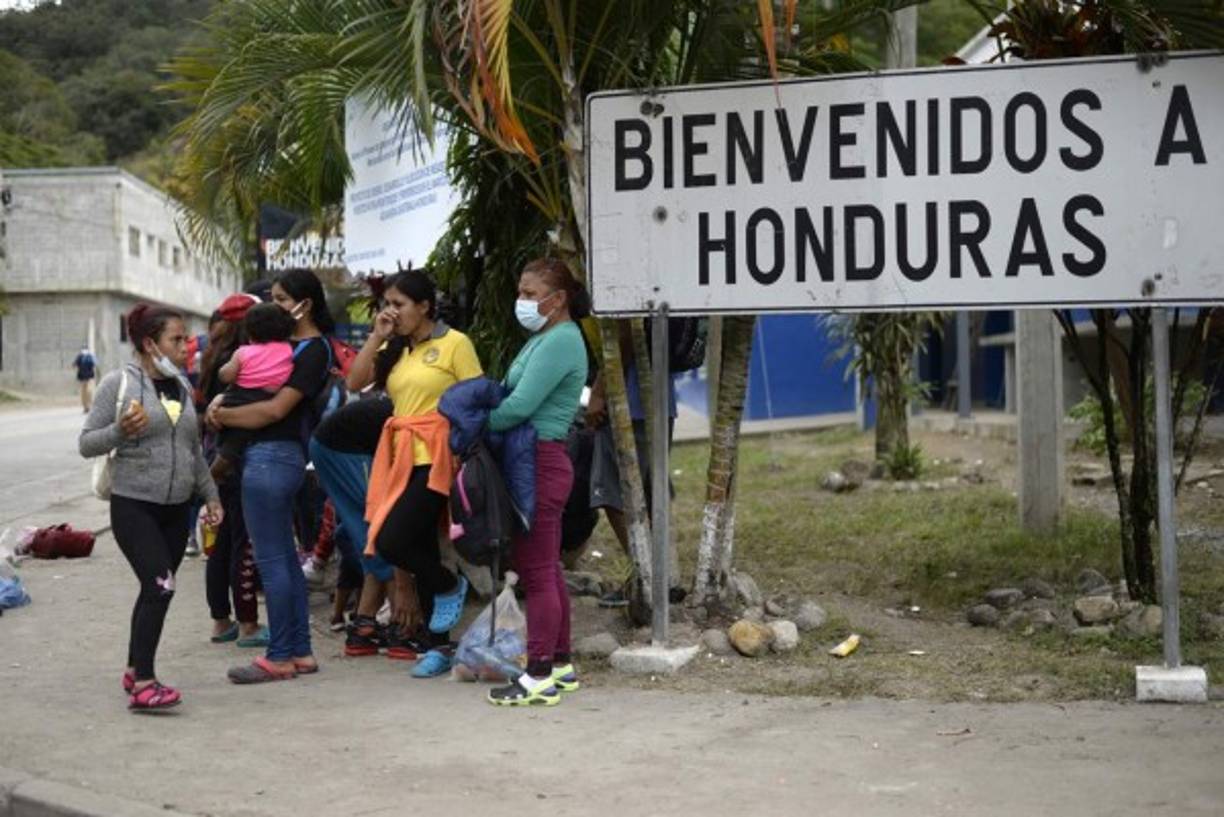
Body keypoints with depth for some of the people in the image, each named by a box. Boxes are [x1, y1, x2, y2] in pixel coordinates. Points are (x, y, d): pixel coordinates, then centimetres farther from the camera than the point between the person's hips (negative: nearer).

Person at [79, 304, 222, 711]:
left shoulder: (182, 386, 11)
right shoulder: (119, 383, -7)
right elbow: (86, 443, -6)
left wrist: (210, 495, 17)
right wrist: (121, 431, -23)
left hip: (176, 508, 6)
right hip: (133, 505, -6)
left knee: (155, 590, 9)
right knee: (160, 586, -18)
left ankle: (135, 670, 23)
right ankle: (143, 684, -17)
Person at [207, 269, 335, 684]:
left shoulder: (314, 350, -10)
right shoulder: (285, 343, 17)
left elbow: (276, 409, -17)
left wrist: (223, 415, -8)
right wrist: (222, 401, -2)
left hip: (271, 457, -10)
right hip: (272, 456, 10)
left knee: (271, 560, -5)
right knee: (285, 556, 12)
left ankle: (279, 657, 0)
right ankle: (300, 652, 18)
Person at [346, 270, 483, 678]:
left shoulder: (454, 343, -4)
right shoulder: (394, 350, 16)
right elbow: (355, 382, 7)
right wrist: (377, 337, 2)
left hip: (435, 457, -7)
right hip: (403, 457, 7)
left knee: (391, 541, -17)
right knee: (421, 550, 10)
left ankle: (450, 586, 10)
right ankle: (439, 647, 18)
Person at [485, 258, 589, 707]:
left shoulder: (560, 340, -15)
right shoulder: (542, 338, 17)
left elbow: (520, 406, -21)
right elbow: (510, 395, 16)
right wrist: (481, 419, -1)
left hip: (542, 462, -10)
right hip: (537, 462, 10)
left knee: (537, 571, -6)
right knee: (546, 569, 15)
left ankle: (539, 677, -2)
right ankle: (560, 664, 24)